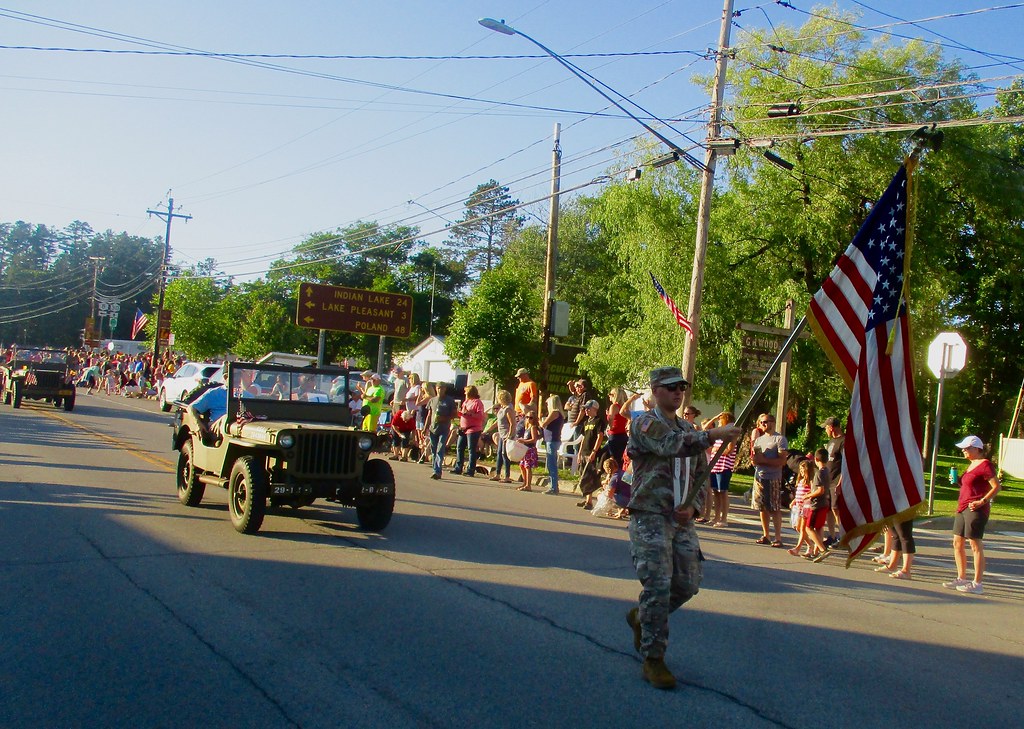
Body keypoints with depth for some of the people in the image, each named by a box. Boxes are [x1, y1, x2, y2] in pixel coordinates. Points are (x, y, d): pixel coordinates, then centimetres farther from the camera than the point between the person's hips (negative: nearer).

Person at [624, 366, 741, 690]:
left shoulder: (689, 430, 16)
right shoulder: (645, 423, -6)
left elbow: (701, 474, 18)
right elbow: (671, 445, -26)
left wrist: (693, 506, 0)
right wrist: (715, 434, -35)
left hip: (682, 520, 7)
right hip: (650, 517, -7)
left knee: (688, 584, 6)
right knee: (658, 586, -11)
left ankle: (640, 616, 32)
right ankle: (653, 660, 0)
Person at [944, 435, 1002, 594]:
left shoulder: (985, 464, -11)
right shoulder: (972, 464, 17)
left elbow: (996, 486, -17)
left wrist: (982, 501, -22)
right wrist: (957, 479, 11)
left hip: (975, 510, -10)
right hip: (963, 508, 10)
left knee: (975, 545, -6)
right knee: (957, 543, 12)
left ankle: (977, 584, -2)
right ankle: (961, 579, 20)